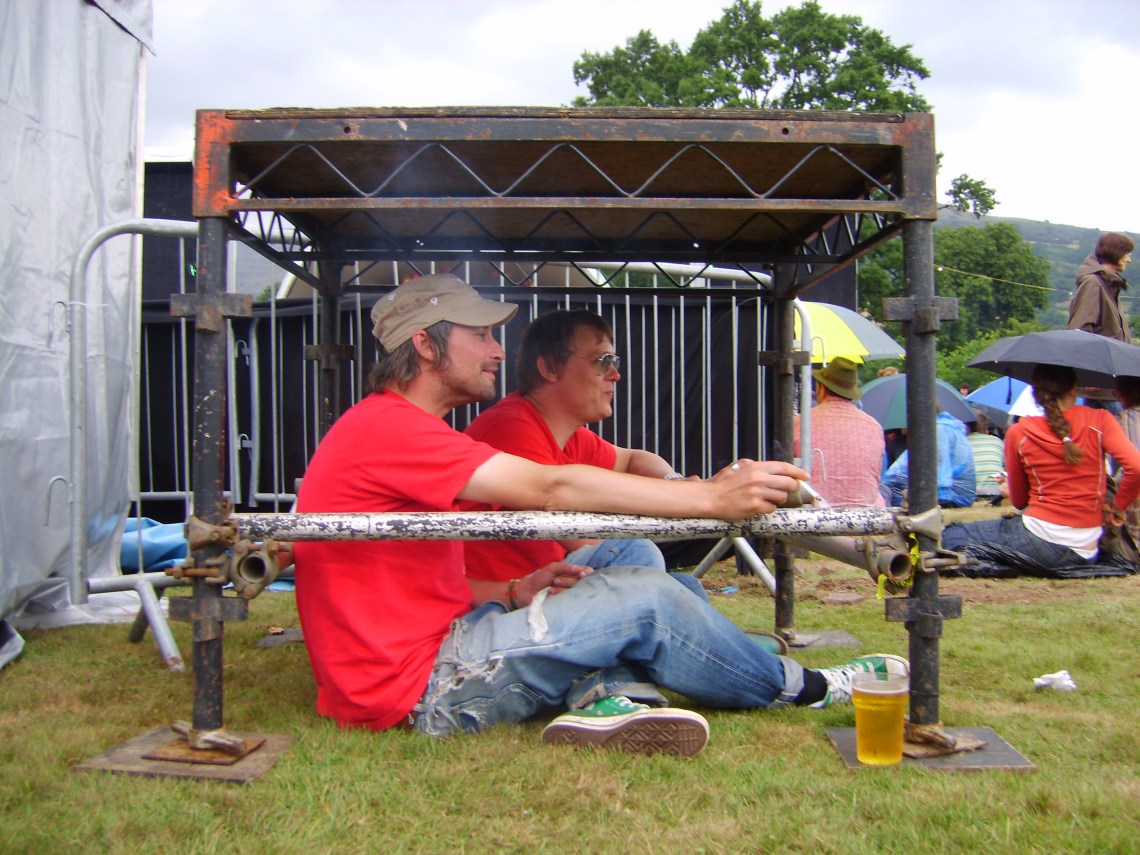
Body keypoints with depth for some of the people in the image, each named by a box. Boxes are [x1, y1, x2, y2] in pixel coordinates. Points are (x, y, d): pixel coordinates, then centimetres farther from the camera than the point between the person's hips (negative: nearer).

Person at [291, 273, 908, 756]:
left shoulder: (391, 429, 17)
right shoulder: (387, 425, -16)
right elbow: (550, 488, -24)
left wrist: (516, 593, 0)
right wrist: (712, 497, -22)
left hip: (430, 648, 10)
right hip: (412, 688, -10)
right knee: (646, 599, -11)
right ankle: (807, 690, 8)